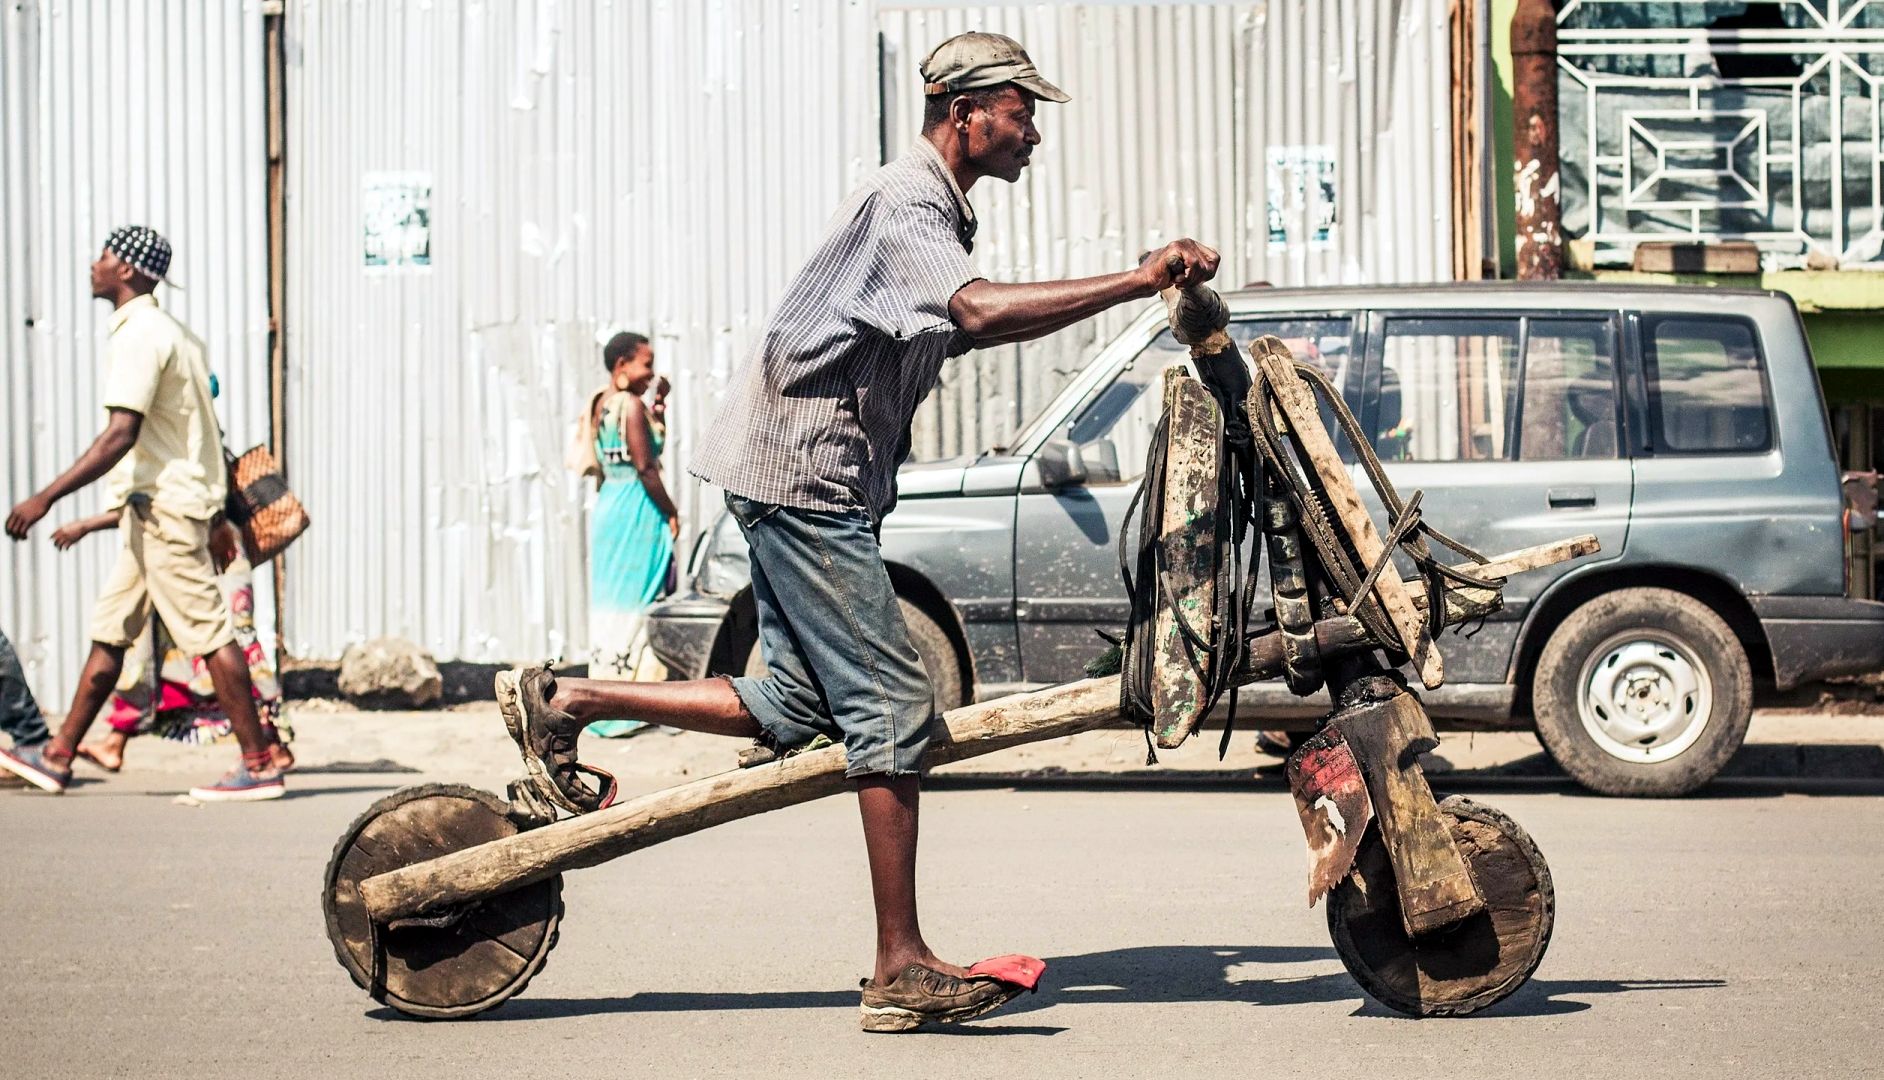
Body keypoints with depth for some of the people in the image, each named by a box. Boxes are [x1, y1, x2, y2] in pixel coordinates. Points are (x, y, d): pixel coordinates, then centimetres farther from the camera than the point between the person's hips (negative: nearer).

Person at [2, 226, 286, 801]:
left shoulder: (139, 336, -16)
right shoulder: (169, 331, 15)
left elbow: (120, 436, -25)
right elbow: (197, 430, 18)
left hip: (164, 507, -10)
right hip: (157, 510, 10)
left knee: (208, 634, -7)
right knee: (109, 631, 12)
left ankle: (259, 765, -5)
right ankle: (58, 757, 16)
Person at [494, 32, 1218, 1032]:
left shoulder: (935, 209, 17)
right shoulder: (904, 206, -16)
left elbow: (955, 328, 31)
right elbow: (982, 313, -34)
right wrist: (1138, 283, -35)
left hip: (820, 479, 10)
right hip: (800, 473, -10)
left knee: (795, 710, 9)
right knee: (893, 703, -11)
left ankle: (563, 702, 16)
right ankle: (901, 969, -10)